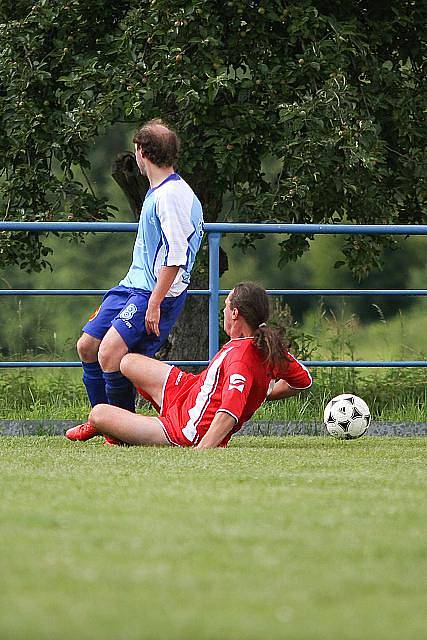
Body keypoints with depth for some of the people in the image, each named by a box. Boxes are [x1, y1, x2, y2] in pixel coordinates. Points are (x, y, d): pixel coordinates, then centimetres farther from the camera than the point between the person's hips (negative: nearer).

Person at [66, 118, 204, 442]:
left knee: (110, 352, -23)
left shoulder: (173, 195, -18)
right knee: (87, 345, 11)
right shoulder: (158, 192, 14)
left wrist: (154, 303, -24)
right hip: (133, 285, 10)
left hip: (158, 293, -10)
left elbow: (175, 256, -23)